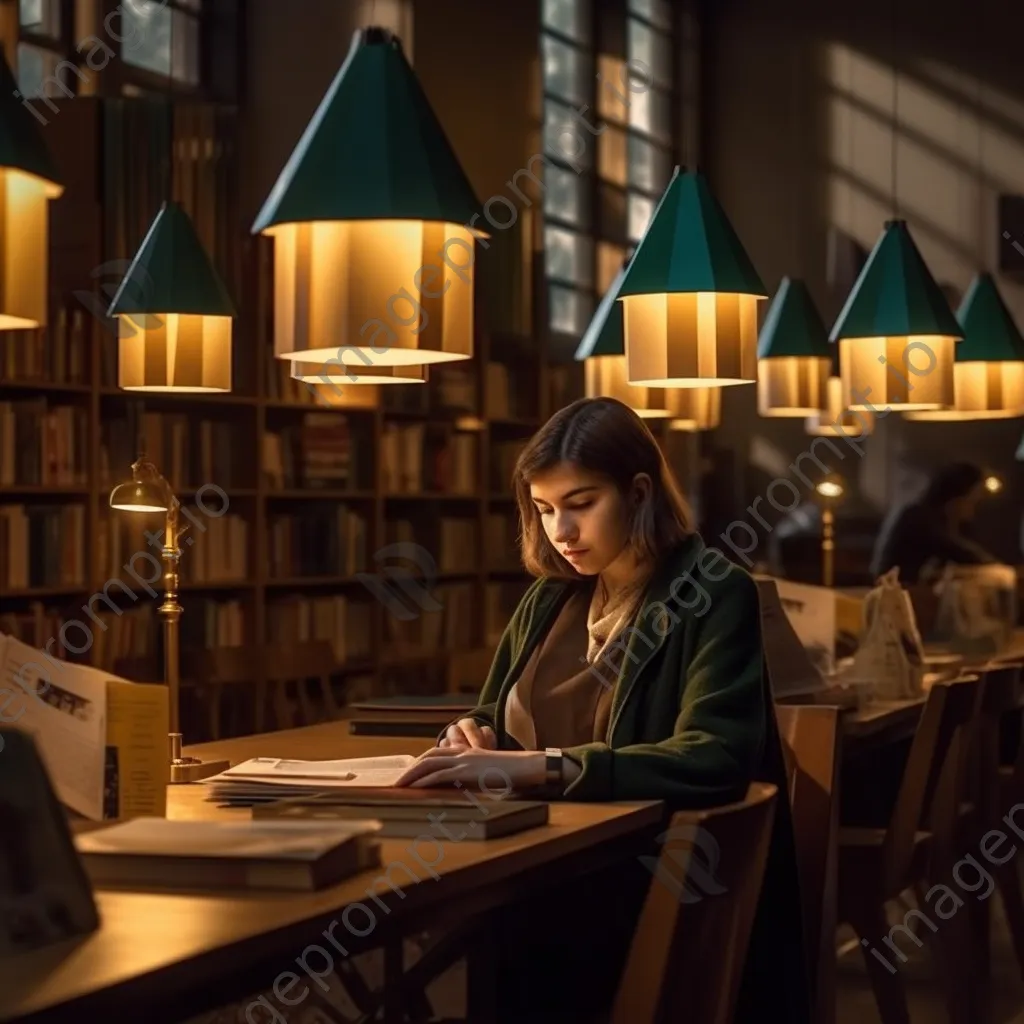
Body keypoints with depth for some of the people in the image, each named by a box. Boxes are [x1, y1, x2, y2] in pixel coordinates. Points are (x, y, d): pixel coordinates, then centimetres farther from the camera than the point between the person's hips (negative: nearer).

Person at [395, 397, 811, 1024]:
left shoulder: (715, 596, -8)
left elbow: (713, 761, -21)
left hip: (660, 893, -6)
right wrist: (477, 739, -1)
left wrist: (541, 767, -29)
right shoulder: (551, 598, 12)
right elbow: (500, 717, 24)